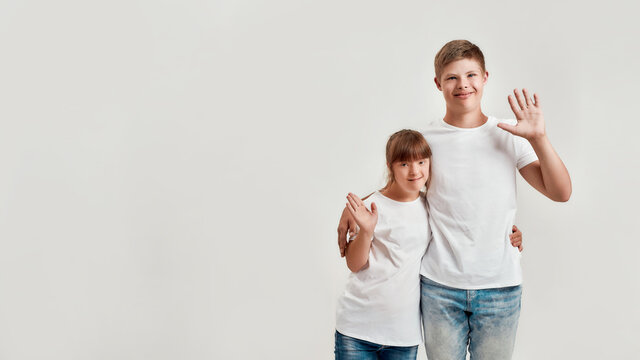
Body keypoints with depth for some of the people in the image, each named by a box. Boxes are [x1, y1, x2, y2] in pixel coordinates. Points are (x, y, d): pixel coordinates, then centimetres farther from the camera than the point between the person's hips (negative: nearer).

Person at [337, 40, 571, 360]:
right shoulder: (425, 140, 1)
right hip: (439, 286, 0)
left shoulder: (508, 136, 3)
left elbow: (560, 193, -1)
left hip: (500, 286, 1)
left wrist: (539, 138, -13)